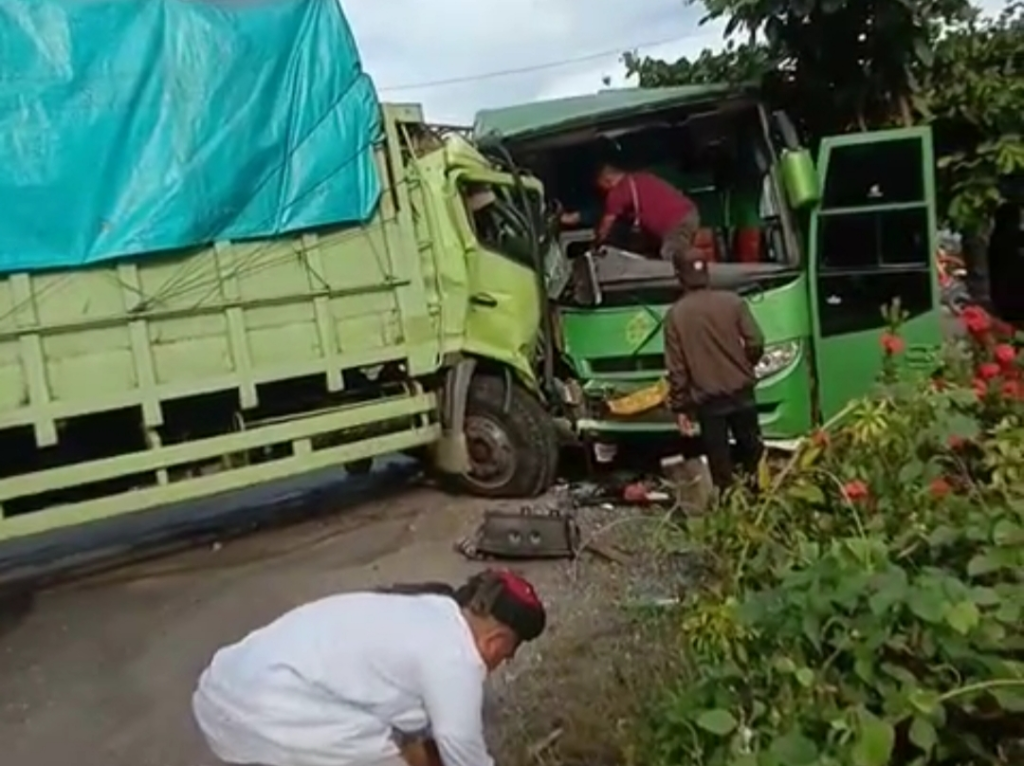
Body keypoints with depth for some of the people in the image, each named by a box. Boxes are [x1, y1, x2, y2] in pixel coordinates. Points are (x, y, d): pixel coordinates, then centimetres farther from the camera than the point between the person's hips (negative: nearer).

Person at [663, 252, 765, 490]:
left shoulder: (675, 314, -7)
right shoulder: (732, 301, -5)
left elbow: (676, 367, -7)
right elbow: (755, 343, -6)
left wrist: (680, 407, 0)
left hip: (707, 399, -1)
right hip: (741, 392, 2)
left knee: (720, 462, 9)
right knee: (753, 452, 19)